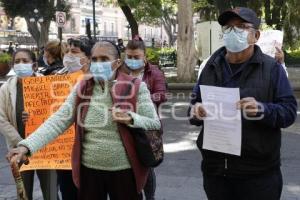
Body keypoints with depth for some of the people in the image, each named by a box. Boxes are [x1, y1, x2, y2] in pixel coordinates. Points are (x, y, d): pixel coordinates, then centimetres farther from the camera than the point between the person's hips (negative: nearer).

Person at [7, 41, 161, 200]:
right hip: (89, 169, 3)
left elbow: (155, 124, -6)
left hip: (124, 170, -2)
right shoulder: (82, 89, 1)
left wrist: (131, 119, -26)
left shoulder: (136, 87, -8)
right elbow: (58, 120, -6)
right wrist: (27, 145, -20)